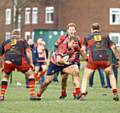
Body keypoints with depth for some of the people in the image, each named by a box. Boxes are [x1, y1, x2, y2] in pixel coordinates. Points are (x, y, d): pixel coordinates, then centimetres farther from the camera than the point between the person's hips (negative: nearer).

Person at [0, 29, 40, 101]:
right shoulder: (23, 41, 24)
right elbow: (28, 51, 10)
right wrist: (31, 63, 9)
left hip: (8, 61, 2)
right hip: (20, 61, -2)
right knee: (30, 75, 15)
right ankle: (32, 95, 5)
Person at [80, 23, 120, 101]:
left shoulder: (87, 38, 17)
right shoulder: (105, 36, 18)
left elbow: (83, 49, 8)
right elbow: (113, 48, 14)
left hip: (93, 60, -1)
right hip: (105, 59, 1)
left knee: (85, 77, 18)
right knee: (111, 74, 26)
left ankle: (83, 95, 2)